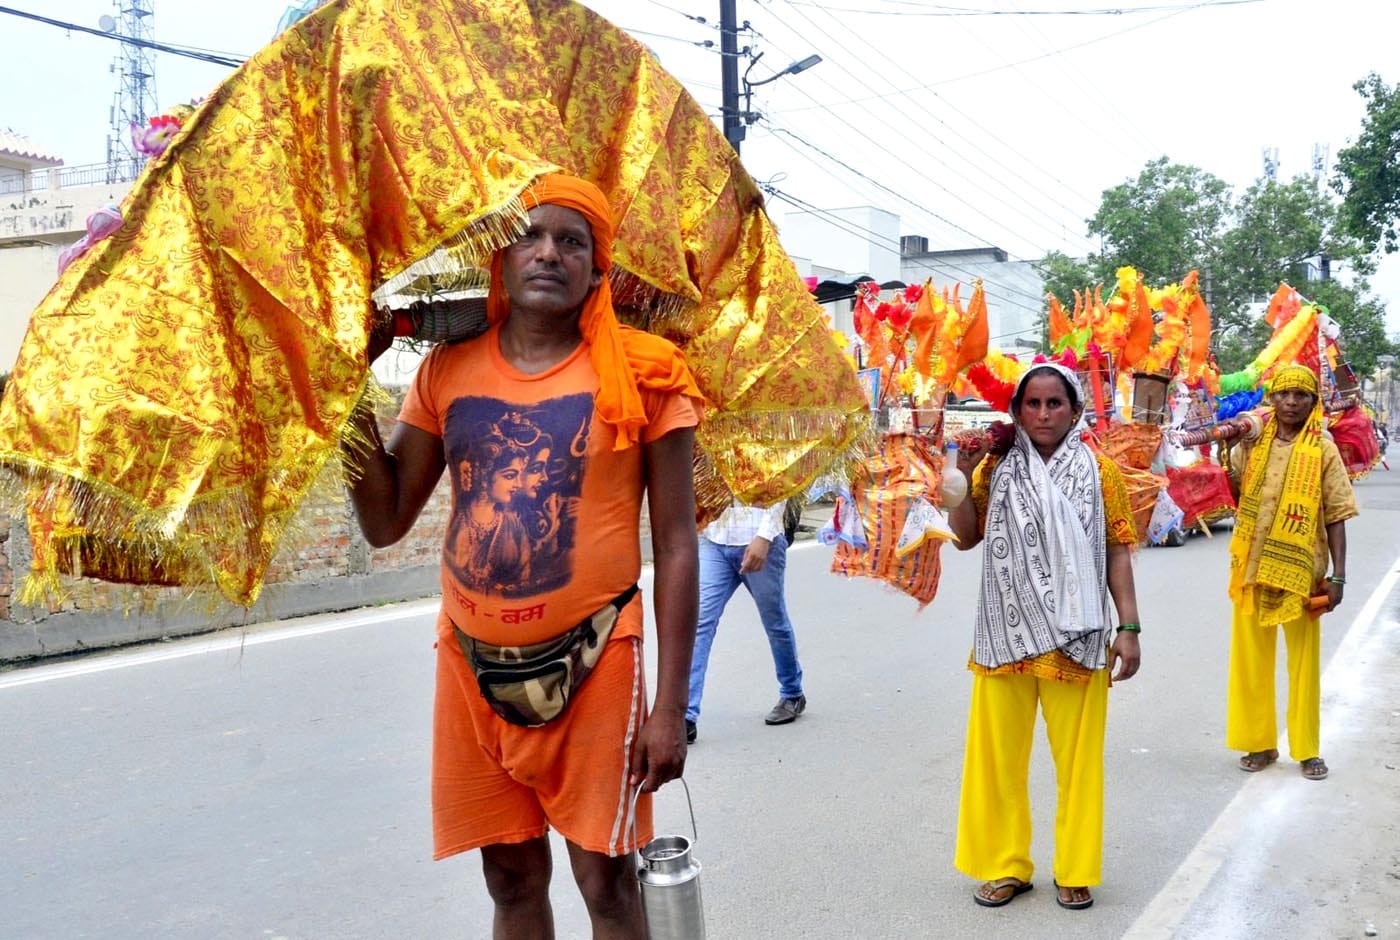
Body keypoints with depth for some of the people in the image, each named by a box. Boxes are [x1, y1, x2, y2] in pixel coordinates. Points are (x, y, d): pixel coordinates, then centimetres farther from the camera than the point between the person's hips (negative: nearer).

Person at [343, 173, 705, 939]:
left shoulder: (639, 376, -7)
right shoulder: (447, 372, 3)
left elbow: (676, 547, -6)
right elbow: (384, 523, 6)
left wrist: (669, 704, -9)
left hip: (592, 662, -3)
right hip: (472, 665, 4)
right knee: (511, 877, 15)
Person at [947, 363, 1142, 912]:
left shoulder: (1099, 472, 1)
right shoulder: (997, 469, 4)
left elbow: (1117, 552, 1)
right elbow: (965, 537, 6)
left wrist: (1129, 627, -4)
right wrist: (963, 477, -7)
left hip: (1075, 638, -1)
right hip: (1006, 635, 2)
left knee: (1077, 755, 7)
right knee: (999, 754, 9)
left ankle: (1074, 871, 24)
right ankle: (1005, 866, 25)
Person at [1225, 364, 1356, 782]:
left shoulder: (1323, 451, -4)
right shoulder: (1252, 444, 4)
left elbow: (1335, 516, -4)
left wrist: (1338, 576, -9)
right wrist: (1225, 453, 0)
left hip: (1301, 572, -3)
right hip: (1253, 569, 3)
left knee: (1304, 661, 7)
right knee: (1251, 659, 9)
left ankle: (1307, 749, 19)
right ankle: (1259, 742, 21)